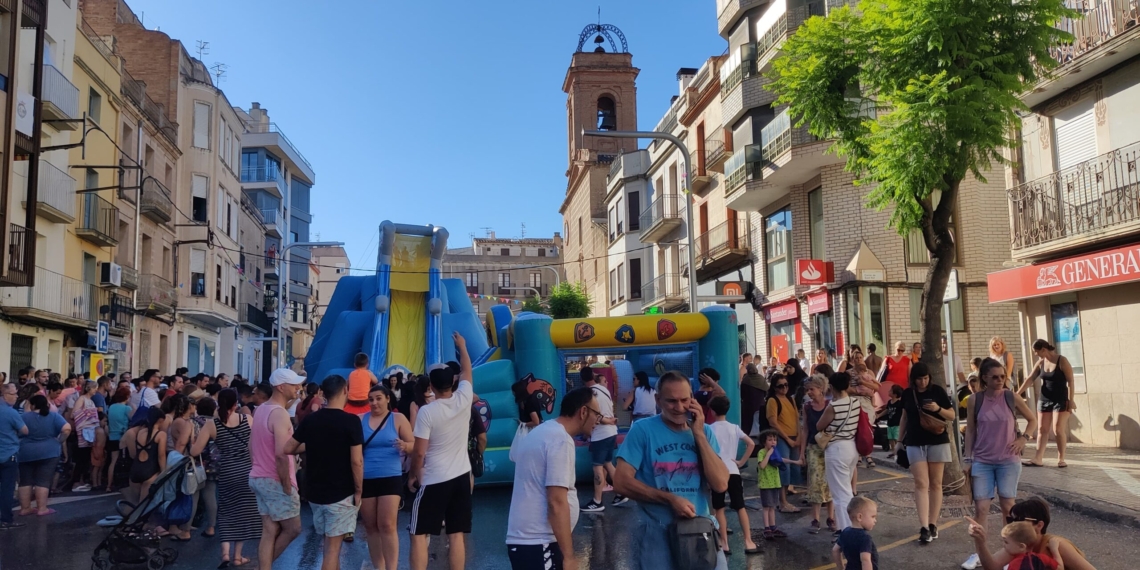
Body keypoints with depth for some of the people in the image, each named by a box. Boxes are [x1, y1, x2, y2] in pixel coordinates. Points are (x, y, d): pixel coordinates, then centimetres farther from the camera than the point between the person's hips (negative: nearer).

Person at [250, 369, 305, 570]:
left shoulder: (261, 410, 11)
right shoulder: (280, 413, -19)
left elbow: (251, 447, 18)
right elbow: (281, 454, -26)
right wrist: (287, 485, -19)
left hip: (259, 478, 9)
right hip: (275, 481, -9)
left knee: (269, 532, 10)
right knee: (292, 529, 4)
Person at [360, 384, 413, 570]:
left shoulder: (398, 418, 2)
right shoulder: (359, 420, 6)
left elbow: (414, 444, 1)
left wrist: (404, 446, -21)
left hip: (390, 478, -2)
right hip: (365, 480, 3)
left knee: (387, 526, -9)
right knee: (371, 527, 8)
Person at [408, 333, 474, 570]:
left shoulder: (427, 411, -12)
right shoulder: (464, 400, -2)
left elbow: (419, 452, -11)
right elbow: (467, 371, 17)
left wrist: (413, 475, 6)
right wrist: (462, 345, 30)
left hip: (433, 480, -4)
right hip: (461, 477, 4)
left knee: (419, 535, 4)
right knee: (456, 535, 7)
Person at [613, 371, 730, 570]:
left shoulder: (704, 431, 5)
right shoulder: (642, 430, -6)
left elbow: (720, 484, -6)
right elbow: (621, 482, -11)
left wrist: (699, 434, -10)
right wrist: (670, 499, -16)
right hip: (657, 531, -3)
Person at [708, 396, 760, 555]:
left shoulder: (710, 428, -3)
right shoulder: (734, 428, 8)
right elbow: (751, 444, 1)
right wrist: (741, 462, 5)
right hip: (733, 471, 3)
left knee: (719, 509, 5)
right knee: (740, 507, 6)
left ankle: (724, 543, 4)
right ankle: (748, 542, 1)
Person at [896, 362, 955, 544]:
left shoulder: (938, 391, -3)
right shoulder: (907, 394, 4)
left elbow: (952, 415, 1)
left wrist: (938, 409, -18)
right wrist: (900, 440, 14)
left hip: (937, 442, -1)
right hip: (915, 444, 1)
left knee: (935, 484, 6)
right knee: (921, 484, -5)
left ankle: (933, 524, 13)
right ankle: (924, 527, -10)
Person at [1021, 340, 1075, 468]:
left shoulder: (1062, 361, -12)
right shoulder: (1040, 363, 3)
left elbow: (1070, 381, -12)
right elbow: (1030, 379, 6)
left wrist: (1071, 400, -16)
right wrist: (1017, 393, 1)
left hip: (1061, 400, -5)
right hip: (1044, 399, 6)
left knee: (1058, 429, -7)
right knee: (1042, 429, 4)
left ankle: (1061, 459, 5)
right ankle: (1038, 459, 5)